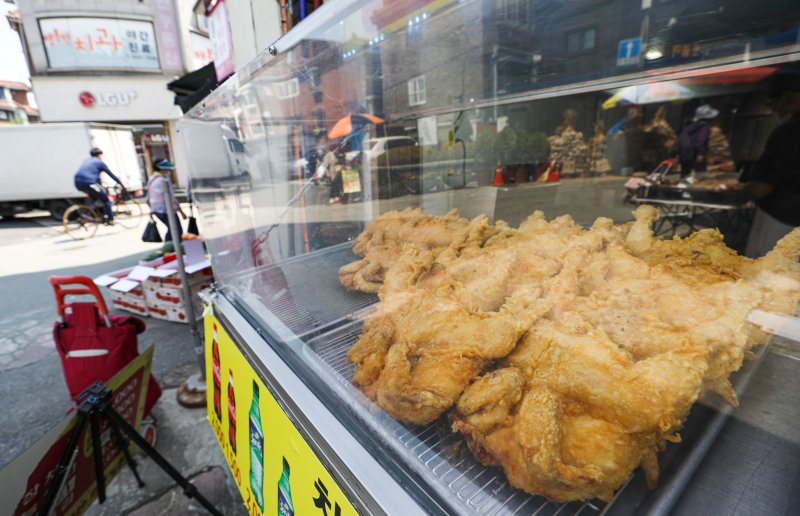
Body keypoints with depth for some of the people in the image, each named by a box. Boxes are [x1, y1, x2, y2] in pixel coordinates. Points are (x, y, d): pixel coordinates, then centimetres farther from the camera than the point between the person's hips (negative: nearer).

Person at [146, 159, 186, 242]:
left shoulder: (151, 180, 10)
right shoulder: (163, 180, -18)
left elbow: (148, 199, 17)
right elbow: (171, 198, -20)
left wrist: (152, 209, 30)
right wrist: (181, 212, -16)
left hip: (157, 210, 9)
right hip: (167, 210, -9)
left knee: (171, 230, 23)